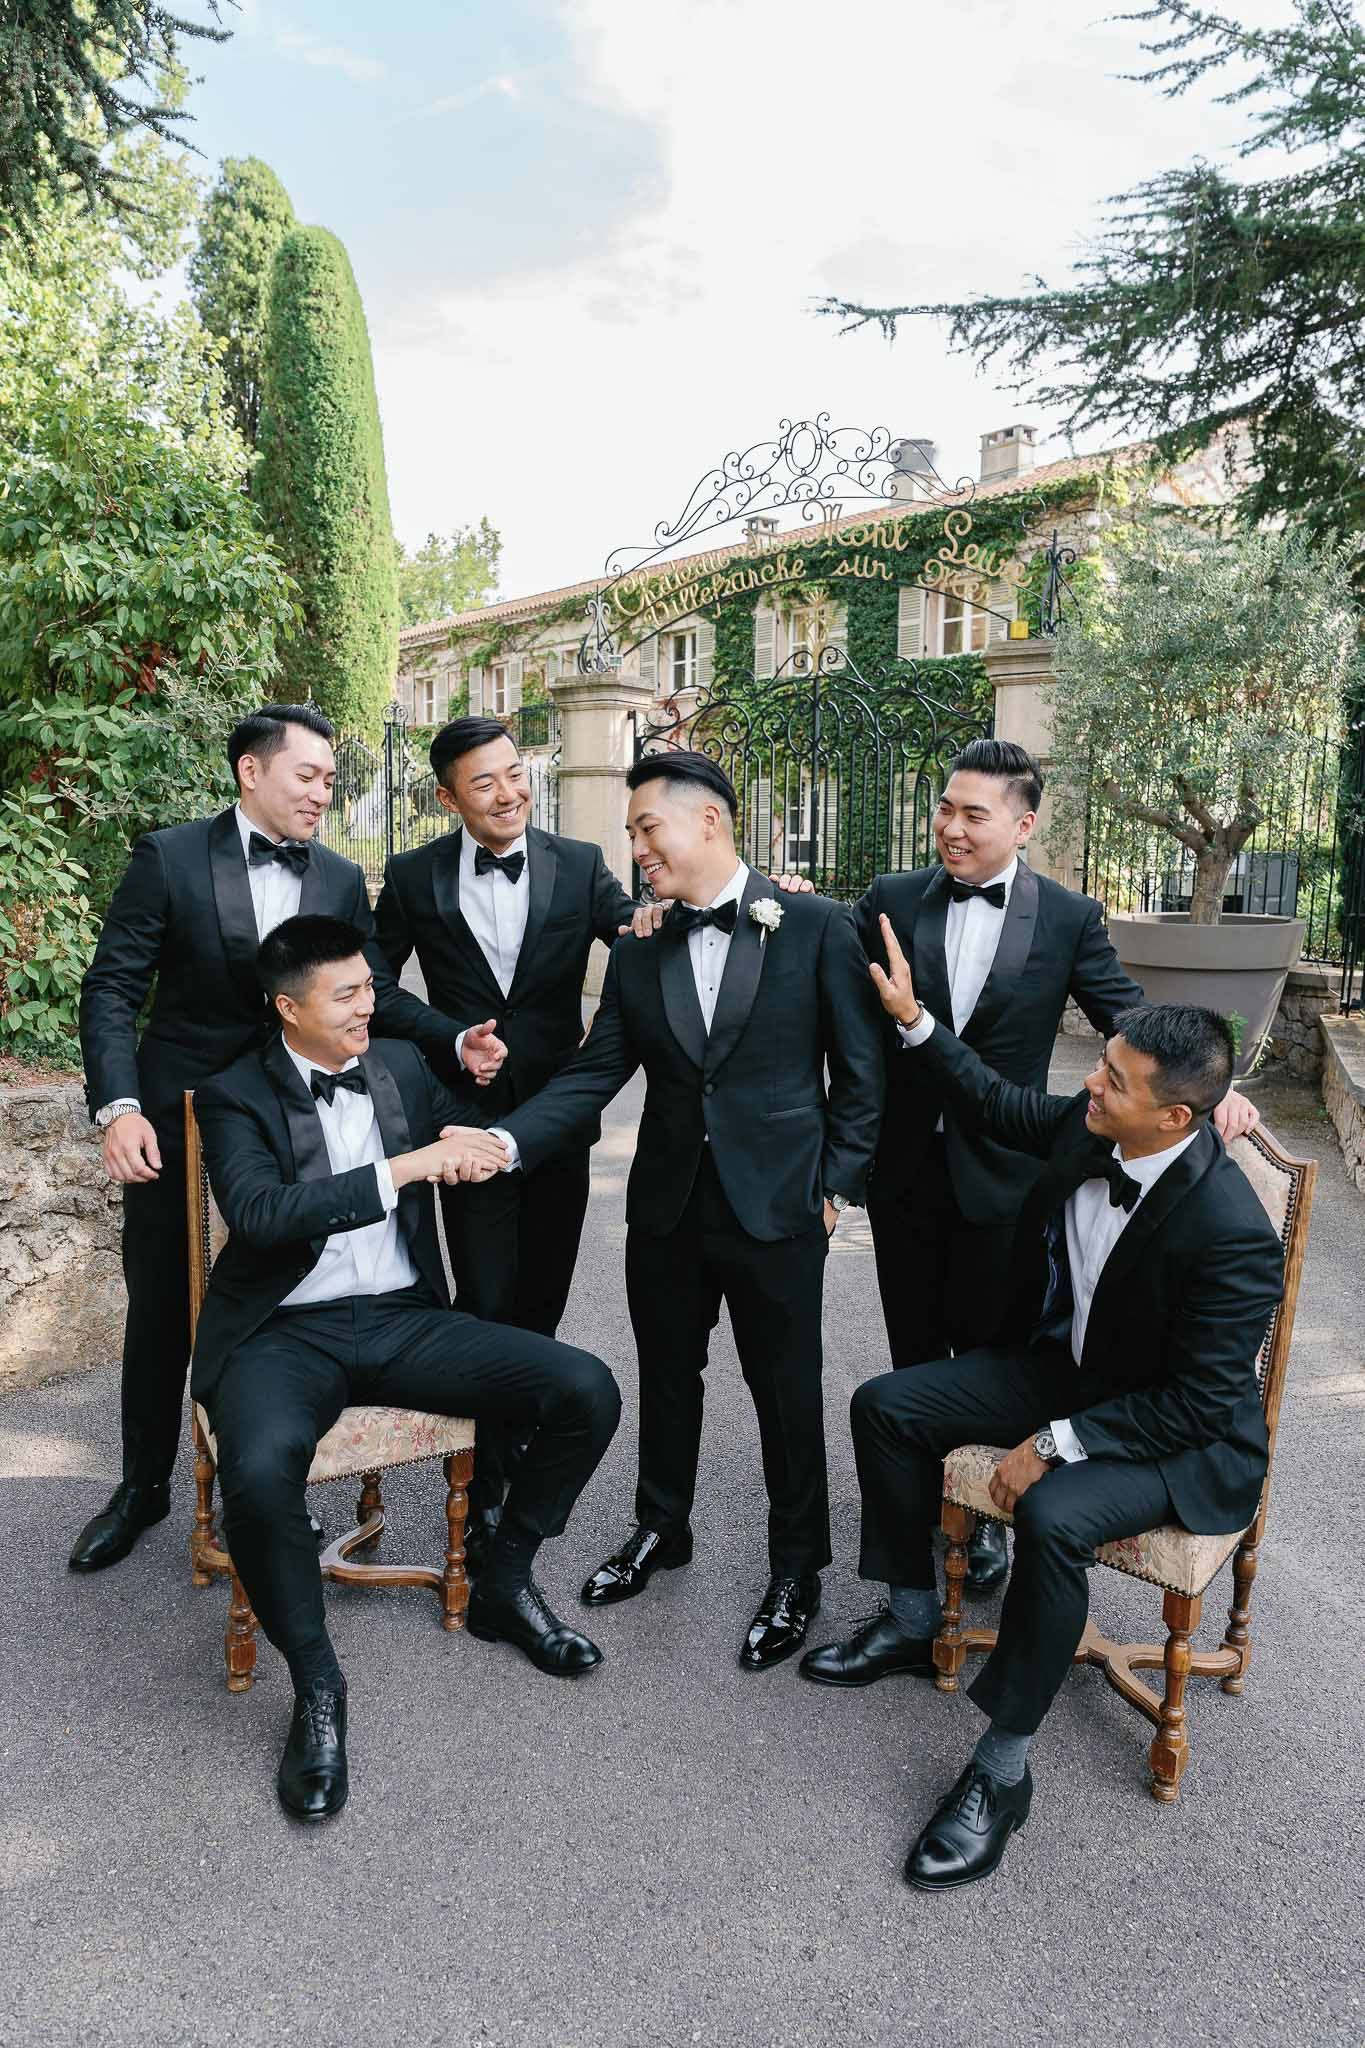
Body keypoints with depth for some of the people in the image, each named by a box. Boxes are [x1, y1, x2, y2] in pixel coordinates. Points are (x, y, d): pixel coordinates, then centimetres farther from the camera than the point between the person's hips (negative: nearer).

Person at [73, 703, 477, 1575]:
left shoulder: (343, 879, 2)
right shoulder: (171, 857, -7)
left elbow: (378, 992, 0)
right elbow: (113, 988, -8)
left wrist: (457, 1037, -18)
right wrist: (118, 1105, -19)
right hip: (178, 1122, -2)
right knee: (162, 1309, 11)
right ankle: (145, 1485, 32)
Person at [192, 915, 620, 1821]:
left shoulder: (403, 1065, 10)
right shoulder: (236, 1094, -3)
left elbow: (477, 1149, 18)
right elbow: (259, 1214, -20)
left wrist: (468, 1145, -7)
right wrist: (404, 1167, -25)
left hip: (405, 1319, 4)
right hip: (289, 1332, -4)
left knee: (588, 1389, -13)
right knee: (261, 1471, -36)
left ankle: (506, 1584, 10)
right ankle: (317, 1680, -8)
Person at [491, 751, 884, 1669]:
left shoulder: (817, 927, -8)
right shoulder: (639, 949, 4)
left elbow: (860, 1071, -4)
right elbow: (594, 1075, 0)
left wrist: (839, 1186, -7)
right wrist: (506, 1139, -13)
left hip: (777, 1209, -4)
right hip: (668, 1206, 4)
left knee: (788, 1392, 9)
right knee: (666, 1376, 19)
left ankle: (796, 1572, 30)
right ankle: (662, 1529, 43)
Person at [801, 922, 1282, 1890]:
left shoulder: (1230, 1230, -31)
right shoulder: (1089, 1125, -14)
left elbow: (1198, 1403, -26)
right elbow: (1000, 1103, 7)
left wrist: (1056, 1444, -25)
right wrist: (913, 1018, 0)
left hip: (1180, 1431, -7)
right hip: (1062, 1364, 8)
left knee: (1053, 1518, -35)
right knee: (886, 1405, -1)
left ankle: (1002, 1770, -13)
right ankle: (913, 1623, 19)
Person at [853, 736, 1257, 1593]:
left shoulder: (1069, 918, -5)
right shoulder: (891, 901, -2)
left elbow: (1131, 1016, -5)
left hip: (997, 1175, -1)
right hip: (904, 1169, 2)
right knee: (915, 1353, 16)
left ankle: (987, 1513, 35)